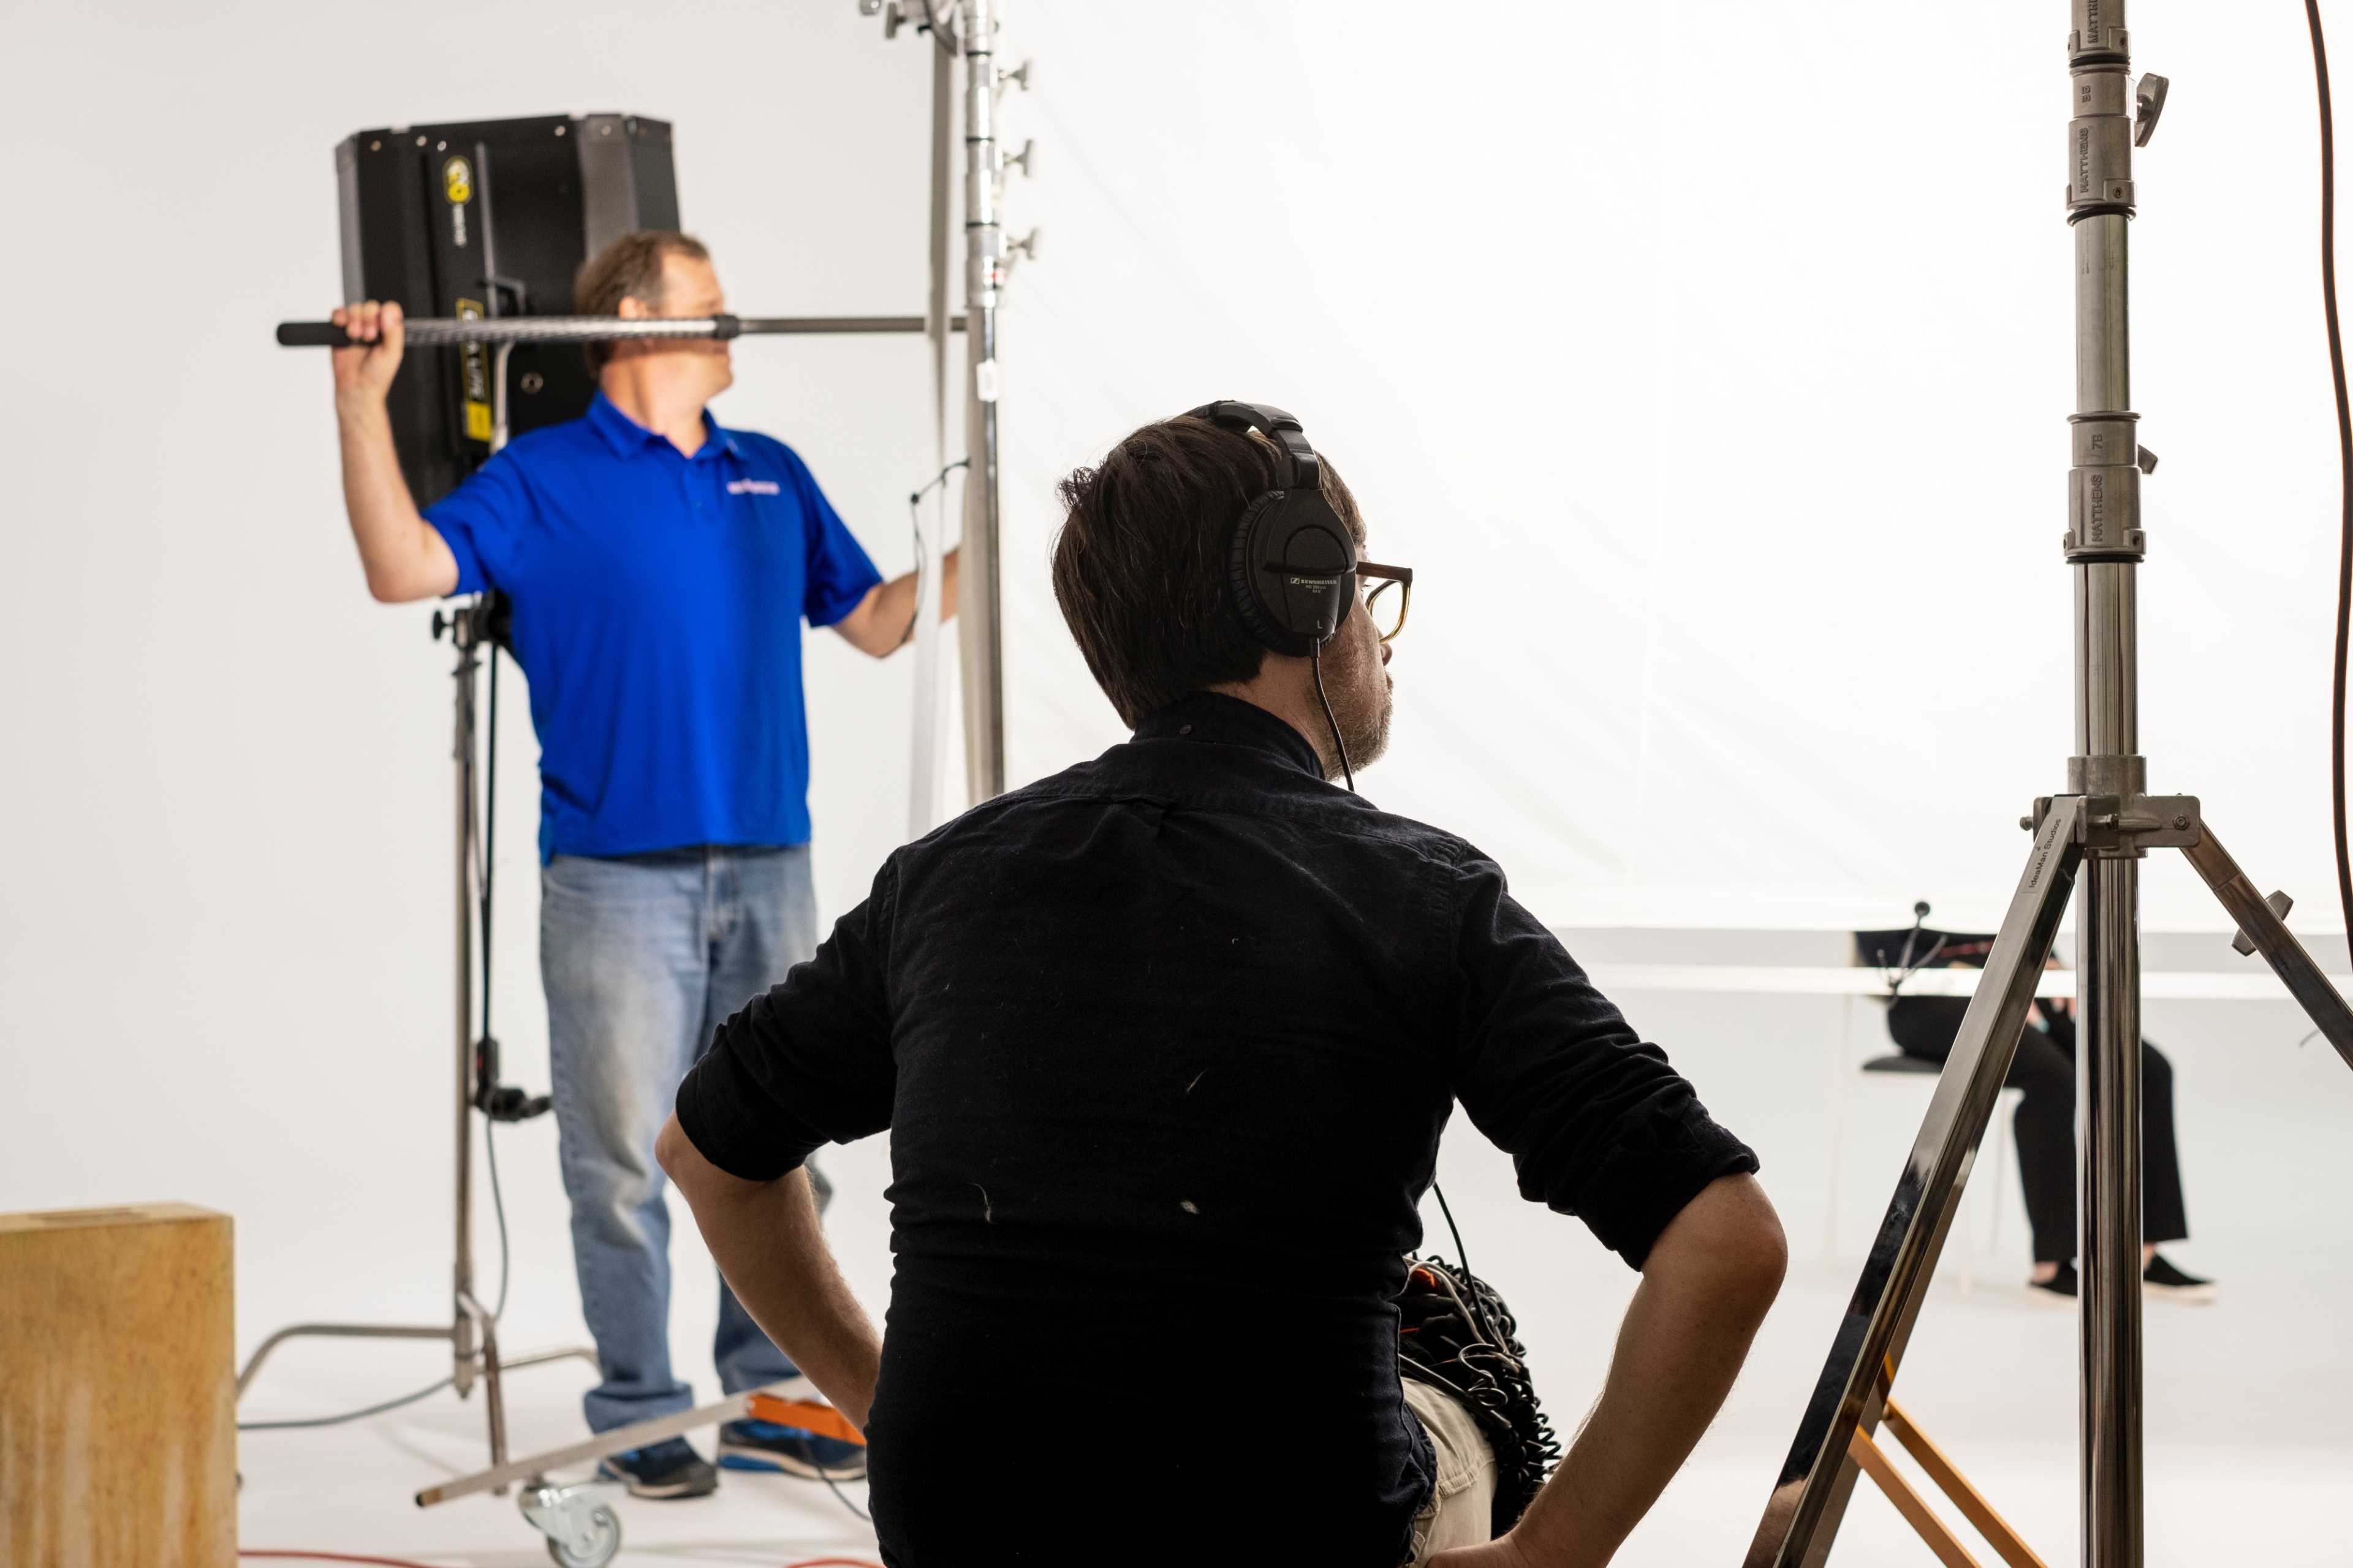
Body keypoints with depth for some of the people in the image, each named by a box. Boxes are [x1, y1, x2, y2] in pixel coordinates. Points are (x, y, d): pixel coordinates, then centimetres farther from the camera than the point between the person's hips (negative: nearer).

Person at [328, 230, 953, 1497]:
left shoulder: (774, 478, 15)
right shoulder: (546, 477, -1)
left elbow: (875, 621, 19)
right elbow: (405, 568, -14)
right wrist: (362, 405, -22)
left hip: (769, 870, 5)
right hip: (619, 876, -5)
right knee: (624, 1159, 1)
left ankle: (774, 1401, 21)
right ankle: (640, 1416, 12)